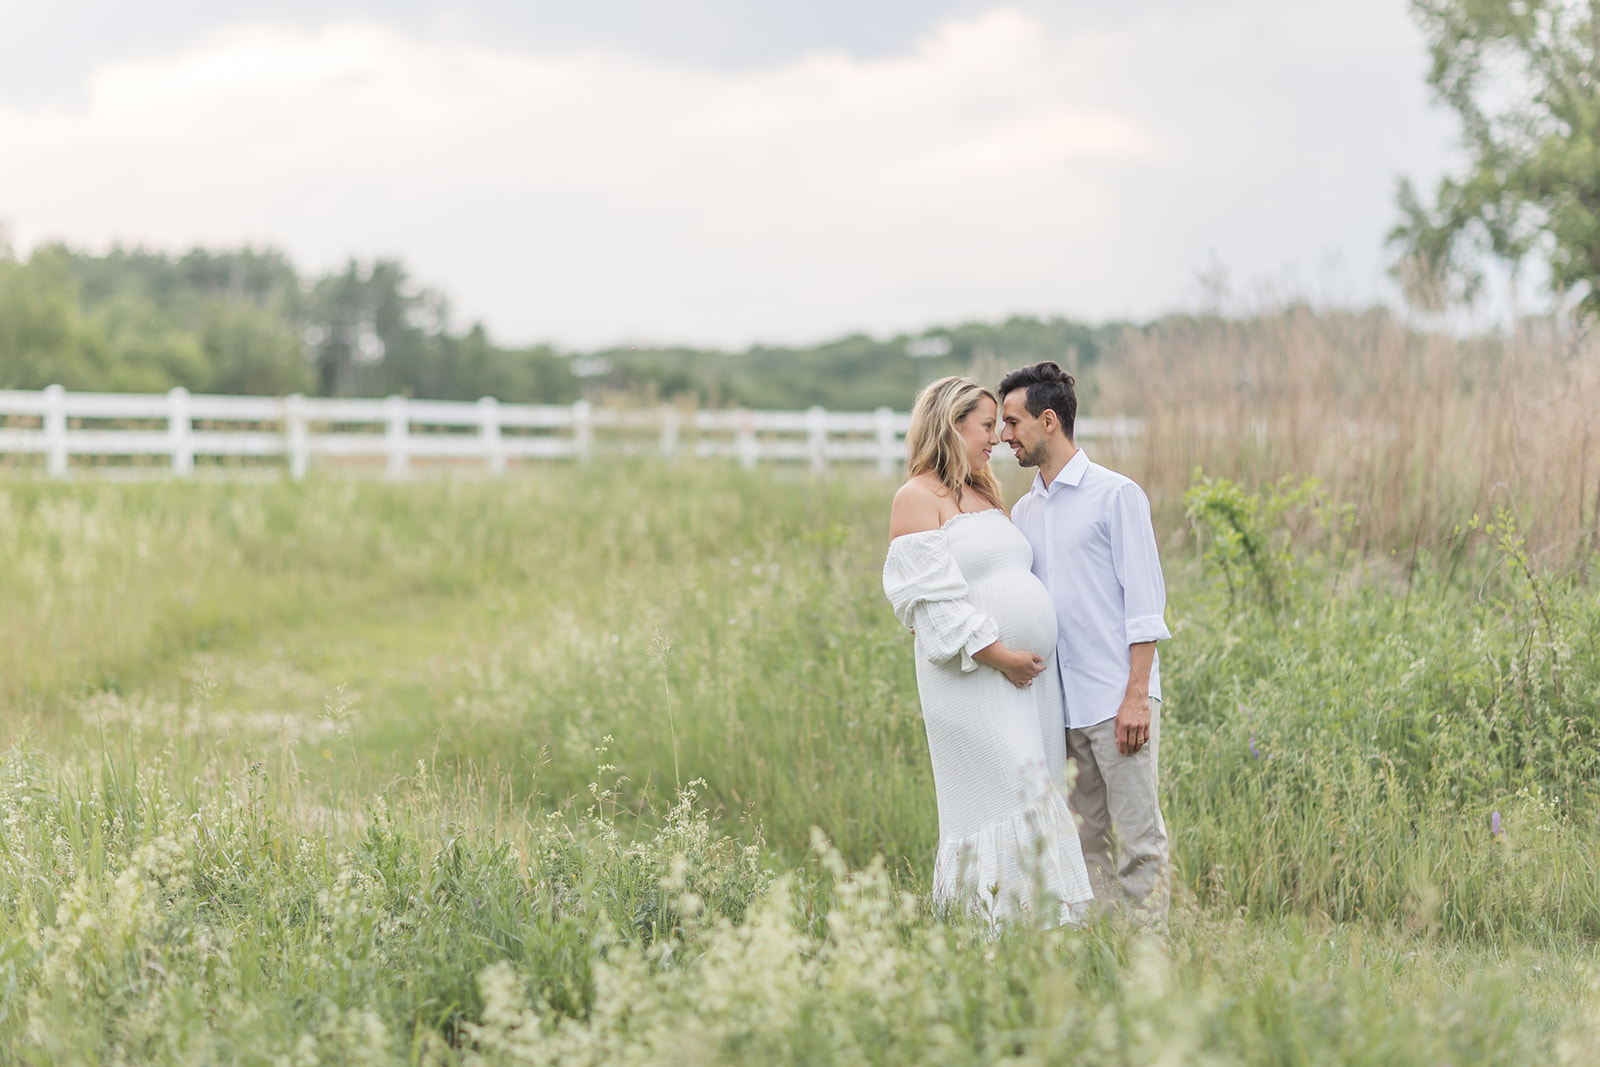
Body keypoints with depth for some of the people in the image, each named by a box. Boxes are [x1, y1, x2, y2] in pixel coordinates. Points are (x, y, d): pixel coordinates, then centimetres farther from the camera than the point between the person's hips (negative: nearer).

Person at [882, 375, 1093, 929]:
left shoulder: (985, 496, 21)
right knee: (1007, 801, -13)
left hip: (1029, 674, 8)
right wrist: (998, 655, -17)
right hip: (974, 679, -8)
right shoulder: (918, 498, -4)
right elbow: (934, 596, -14)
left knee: (1033, 802, 5)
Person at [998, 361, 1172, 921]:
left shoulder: (1117, 496, -4)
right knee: (1087, 838, 9)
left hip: (1116, 700, -6)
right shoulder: (1024, 511, 16)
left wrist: (1136, 695, -14)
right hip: (1059, 704, 6)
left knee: (1138, 835, -4)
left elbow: (1145, 602, -8)